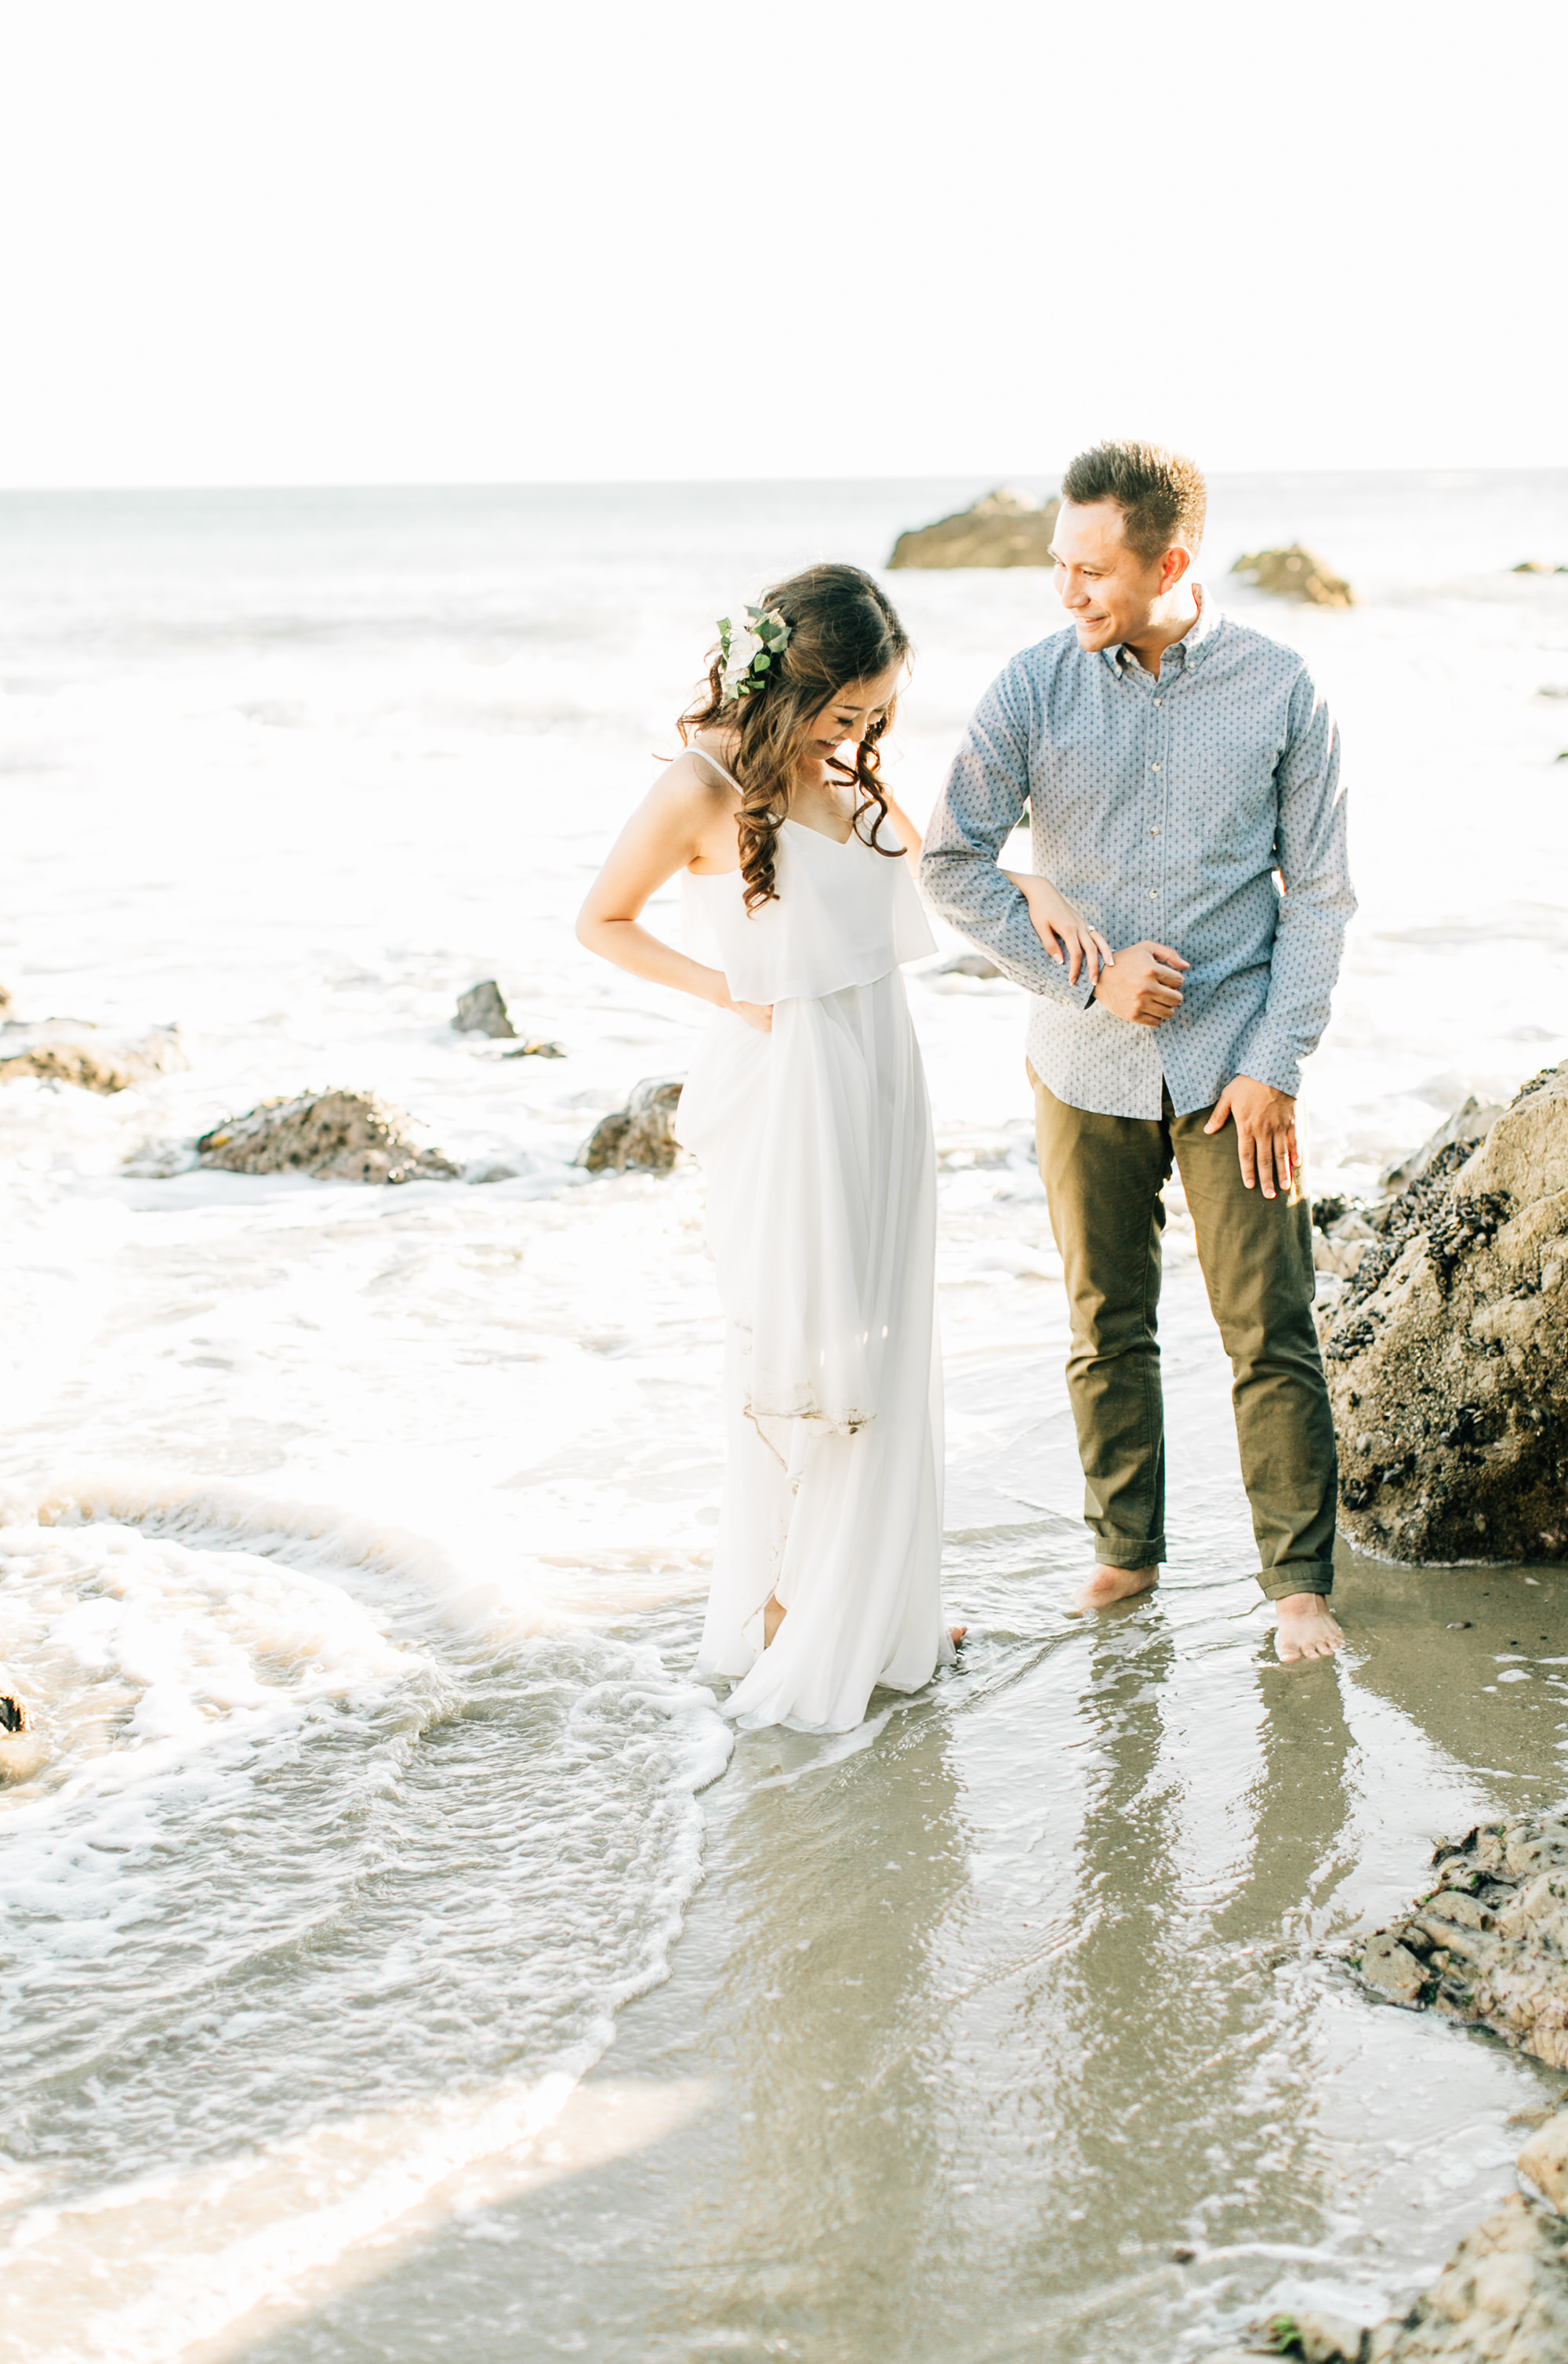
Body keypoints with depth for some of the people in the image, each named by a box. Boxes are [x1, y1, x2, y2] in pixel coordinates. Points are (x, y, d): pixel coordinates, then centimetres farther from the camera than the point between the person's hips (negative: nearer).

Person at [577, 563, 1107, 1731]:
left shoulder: (841, 763, 4)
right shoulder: (706, 788, -16)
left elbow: (927, 857, 21)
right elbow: (602, 923, -5)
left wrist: (1037, 895, 5)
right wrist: (728, 991, -11)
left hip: (879, 1079, 8)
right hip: (787, 1095, -8)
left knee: (883, 1343, 14)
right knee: (803, 1351, 1)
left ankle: (877, 1605, 27)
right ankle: (790, 1623, 16)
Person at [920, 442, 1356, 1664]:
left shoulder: (1281, 692, -5)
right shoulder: (1034, 688, -4)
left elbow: (1318, 894, -1)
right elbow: (953, 857, -1)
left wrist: (1275, 1064, -8)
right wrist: (1087, 975, -9)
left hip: (1233, 1062, -1)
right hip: (1087, 1064, 2)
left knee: (1272, 1331, -1)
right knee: (1107, 1324, 11)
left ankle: (1300, 1580, 11)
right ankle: (1126, 1548, 27)